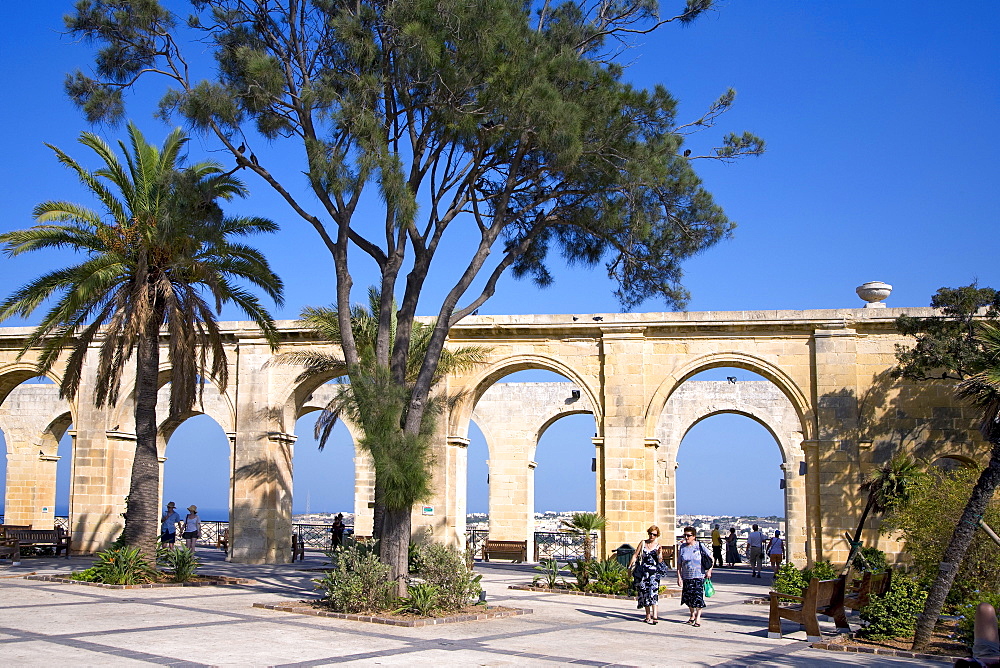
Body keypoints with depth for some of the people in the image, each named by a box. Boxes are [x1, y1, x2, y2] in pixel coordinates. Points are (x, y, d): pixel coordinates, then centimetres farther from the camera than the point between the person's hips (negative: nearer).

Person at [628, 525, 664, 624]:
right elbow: (635, 555, 11)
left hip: (654, 571, -2)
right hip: (643, 571, 2)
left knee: (654, 590, -18)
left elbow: (660, 561, 1)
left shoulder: (658, 545, 7)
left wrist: (658, 554, -18)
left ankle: (654, 614, -27)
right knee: (645, 591, 1)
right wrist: (630, 567, 6)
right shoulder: (643, 543, 8)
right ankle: (648, 615, 8)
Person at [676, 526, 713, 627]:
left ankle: (698, 617, 7)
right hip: (686, 577, 3)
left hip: (699, 576, -3)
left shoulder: (700, 546, -4)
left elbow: (711, 559, 4)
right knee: (688, 597, 8)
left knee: (698, 597, -7)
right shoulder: (682, 547, 2)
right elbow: (679, 564, 5)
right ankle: (692, 615, 30)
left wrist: (709, 570, -3)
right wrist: (679, 577, -1)